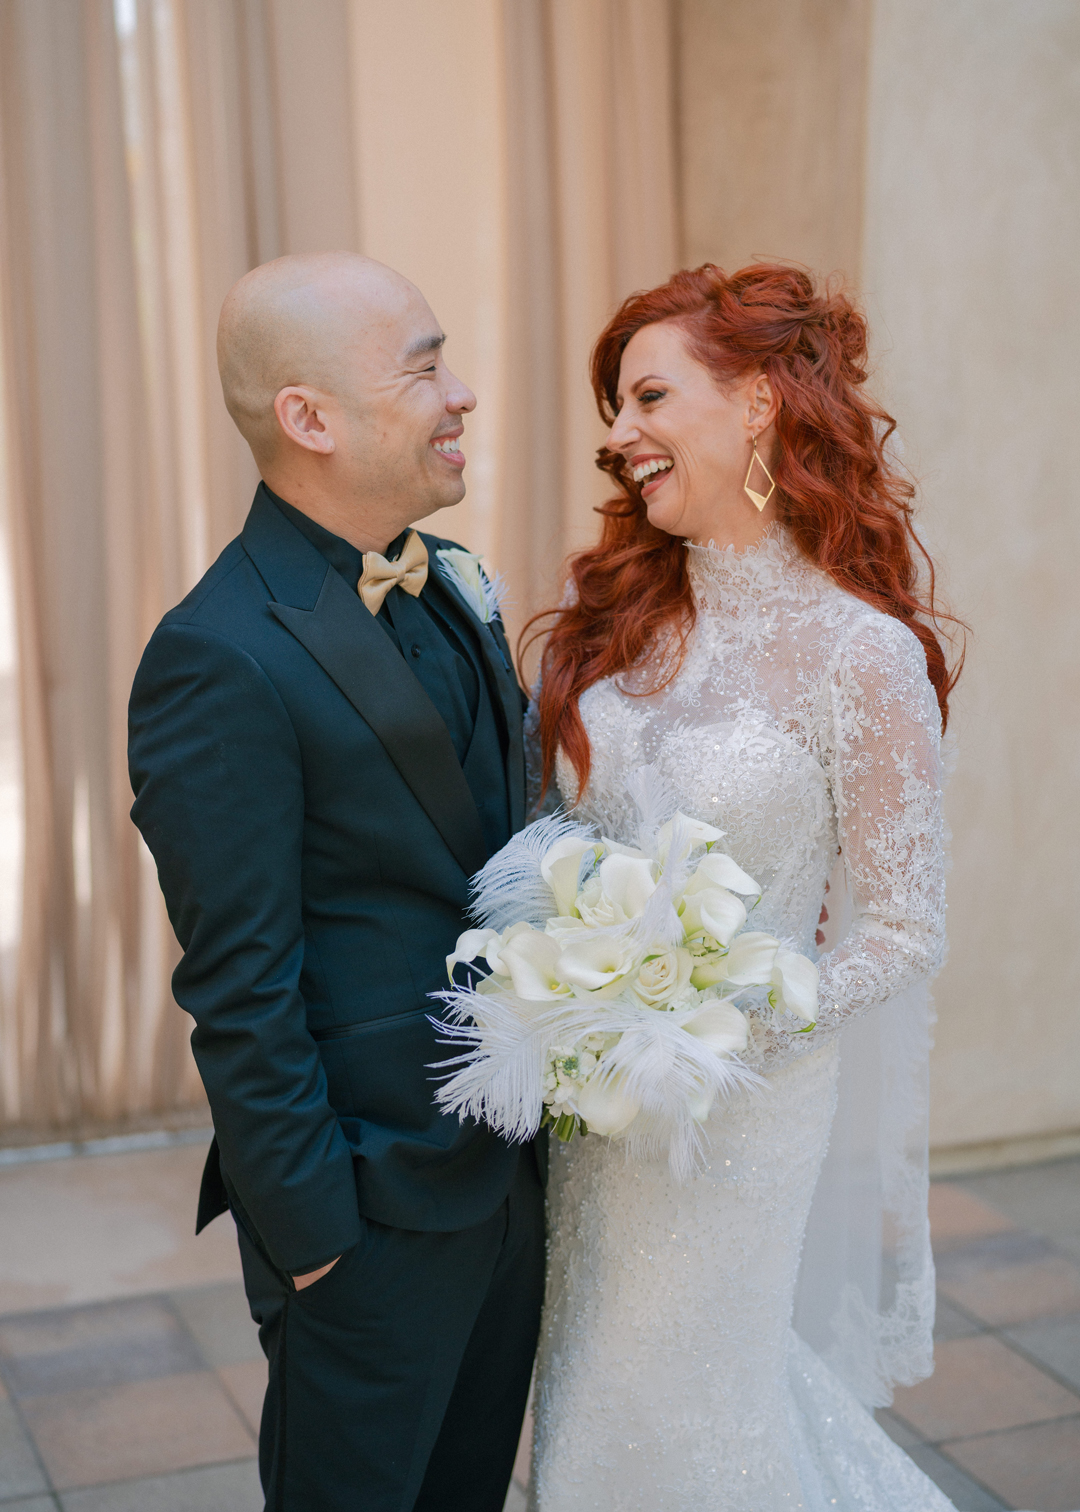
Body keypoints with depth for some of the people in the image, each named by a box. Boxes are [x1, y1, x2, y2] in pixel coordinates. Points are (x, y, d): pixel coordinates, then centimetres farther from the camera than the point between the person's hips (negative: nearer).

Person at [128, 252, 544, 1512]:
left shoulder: (454, 584, 4)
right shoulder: (221, 659, -22)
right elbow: (238, 994, -20)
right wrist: (313, 1234, -14)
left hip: (513, 1167, 8)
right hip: (379, 1216, -8)